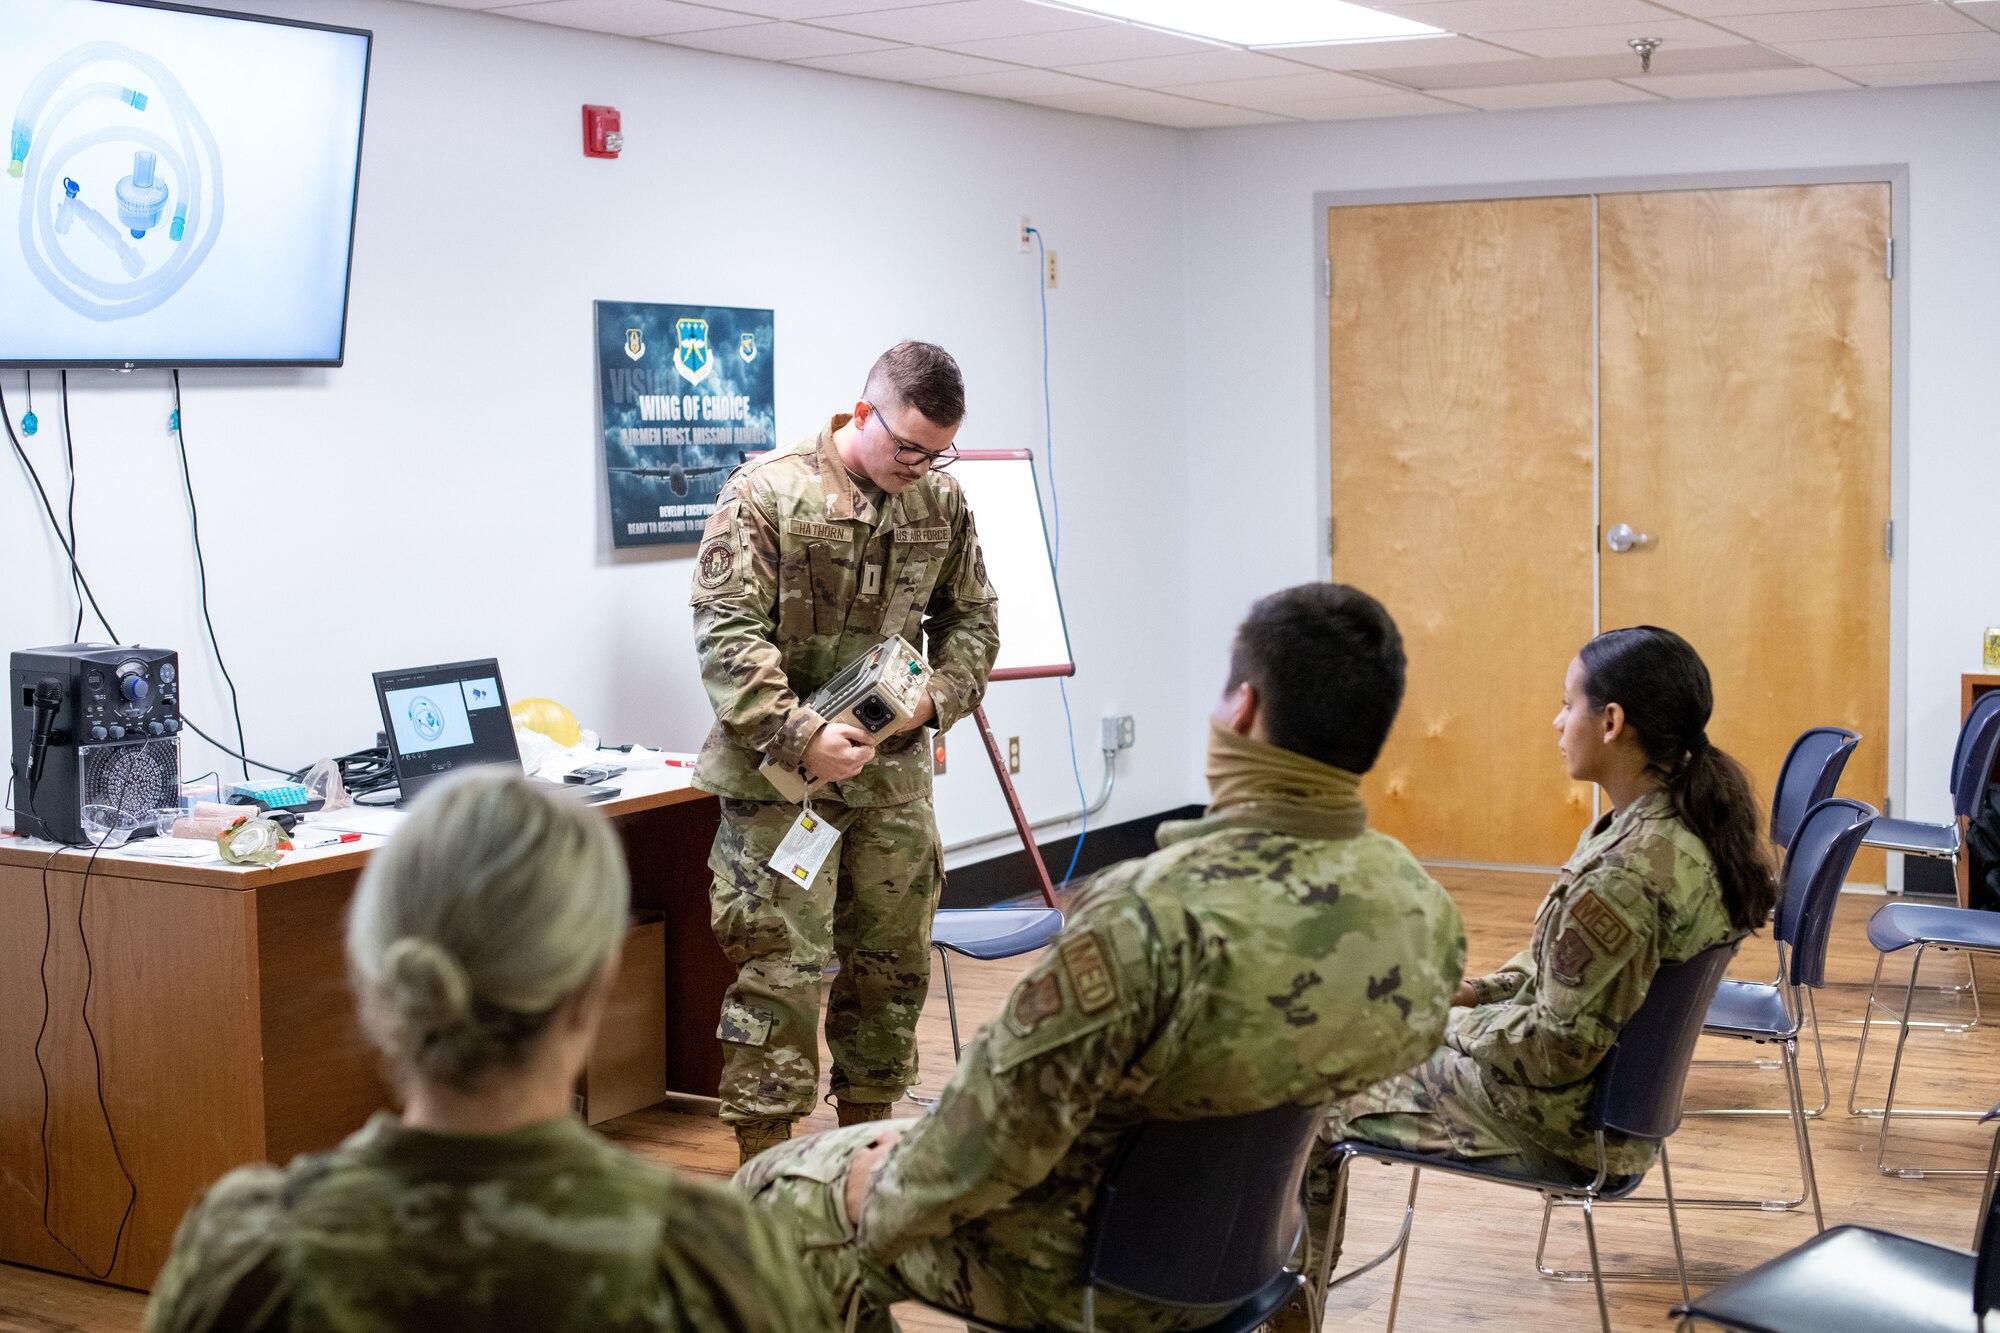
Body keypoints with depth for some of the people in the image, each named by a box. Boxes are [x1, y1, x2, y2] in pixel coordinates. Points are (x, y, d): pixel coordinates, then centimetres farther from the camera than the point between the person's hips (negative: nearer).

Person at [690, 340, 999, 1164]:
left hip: (894, 777, 6)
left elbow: (972, 620, 16)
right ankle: (762, 1166, 5)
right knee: (782, 968, -5)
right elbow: (726, 632, -15)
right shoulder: (768, 492, -11)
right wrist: (801, 736, -24)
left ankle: (868, 1136, 29)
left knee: (892, 963, 13)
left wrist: (939, 694, -5)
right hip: (780, 777, -6)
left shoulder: (942, 502, 6)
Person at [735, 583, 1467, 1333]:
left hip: (1086, 1271, -7)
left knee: (780, 1192, 14)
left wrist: (885, 1205, -6)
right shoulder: (1429, 916, -13)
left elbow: (999, 1126, -27)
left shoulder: (1155, 915, -35)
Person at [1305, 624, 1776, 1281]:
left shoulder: (1624, 875, -32)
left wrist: (1452, 1023, -9)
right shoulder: (1692, 821, -2)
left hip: (1559, 1121, -9)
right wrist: (1478, 990, 5)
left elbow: (1557, 1049, -25)